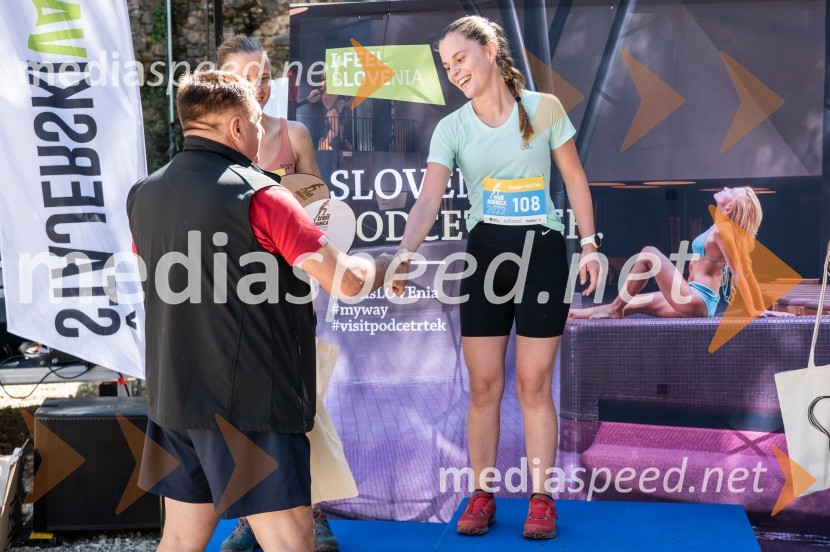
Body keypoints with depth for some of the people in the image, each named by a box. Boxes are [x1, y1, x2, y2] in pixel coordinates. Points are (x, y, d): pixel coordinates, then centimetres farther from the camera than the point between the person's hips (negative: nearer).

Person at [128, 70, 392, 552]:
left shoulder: (145, 195, 8)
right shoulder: (258, 196, -15)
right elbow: (348, 281, -17)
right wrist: (386, 264, 5)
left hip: (173, 398, 8)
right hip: (249, 401, -7)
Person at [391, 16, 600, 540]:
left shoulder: (544, 107, -5)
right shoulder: (451, 128, -2)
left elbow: (575, 178, 4)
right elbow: (429, 200, -12)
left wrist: (589, 245, 2)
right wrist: (406, 253, -29)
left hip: (543, 252, -2)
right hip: (484, 256, 2)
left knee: (533, 386, 1)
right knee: (484, 386, 4)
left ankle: (542, 498, 11)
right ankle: (482, 496, 15)